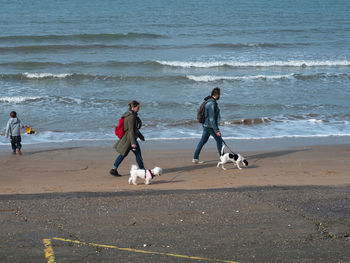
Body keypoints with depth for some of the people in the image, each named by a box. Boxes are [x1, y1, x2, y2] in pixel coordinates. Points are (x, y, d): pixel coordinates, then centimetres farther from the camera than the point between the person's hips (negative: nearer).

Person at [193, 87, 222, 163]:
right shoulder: (212, 104, -22)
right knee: (219, 140, 6)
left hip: (206, 125, 9)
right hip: (211, 126, -9)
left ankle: (195, 158, 9)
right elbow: (212, 119, -25)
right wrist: (217, 131, -23)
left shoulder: (209, 102, 9)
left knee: (202, 141, 9)